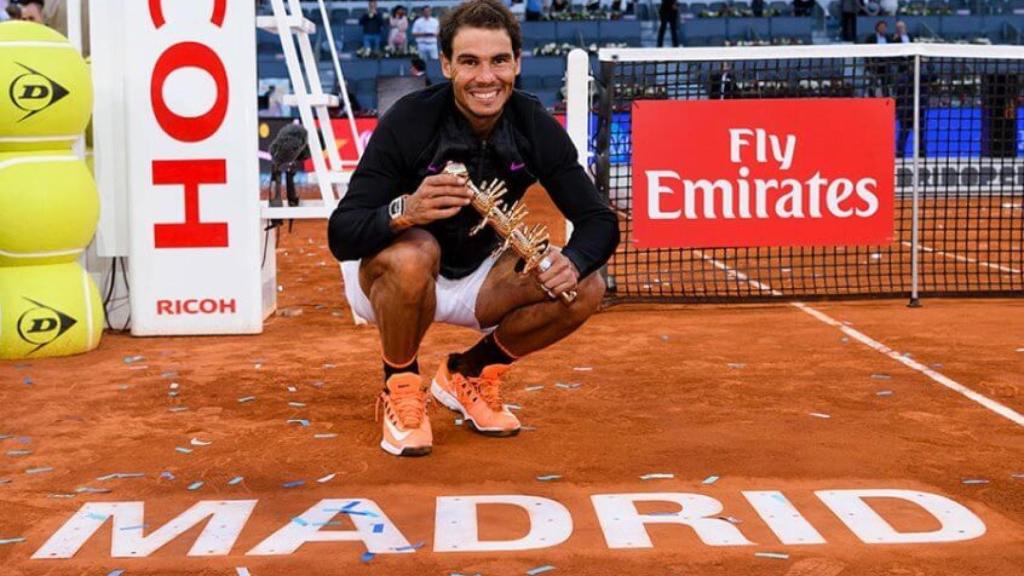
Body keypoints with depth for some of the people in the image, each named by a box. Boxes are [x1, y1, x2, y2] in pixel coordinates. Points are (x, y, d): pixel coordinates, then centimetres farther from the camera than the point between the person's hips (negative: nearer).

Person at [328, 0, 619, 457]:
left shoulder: (535, 127, -13)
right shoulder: (409, 121, -25)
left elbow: (599, 220, -10)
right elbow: (341, 235, -28)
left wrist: (573, 261, -33)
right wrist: (404, 211, -49)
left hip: (476, 278, 4)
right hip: (385, 277, -4)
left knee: (585, 289, -16)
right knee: (412, 256, -38)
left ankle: (467, 373, 7)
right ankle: (401, 389, -10)